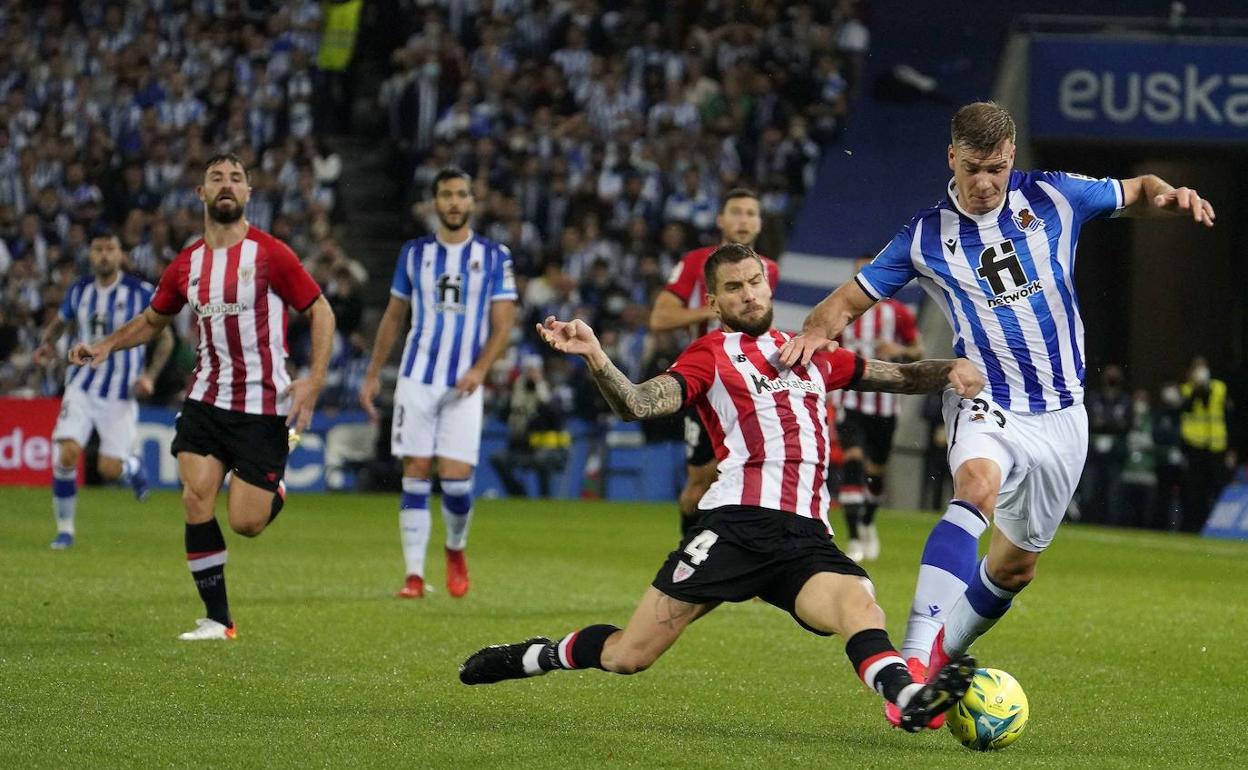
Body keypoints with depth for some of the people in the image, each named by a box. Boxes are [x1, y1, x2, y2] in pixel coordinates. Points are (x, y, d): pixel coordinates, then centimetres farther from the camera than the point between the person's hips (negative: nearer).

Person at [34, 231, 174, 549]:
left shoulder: (141, 293, -8)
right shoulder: (79, 290, 1)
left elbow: (165, 338, 2)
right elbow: (59, 322, 20)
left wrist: (150, 375, -11)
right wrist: (47, 343, -1)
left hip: (121, 394, -2)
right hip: (82, 387, 2)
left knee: (108, 470, -6)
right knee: (67, 454, -17)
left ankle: (132, 467, 33)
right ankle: (65, 528, -1)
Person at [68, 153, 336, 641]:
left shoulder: (270, 254, -9)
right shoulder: (186, 266, 5)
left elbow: (321, 312, -3)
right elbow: (153, 320, 22)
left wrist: (313, 382, -13)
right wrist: (106, 346, 6)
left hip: (263, 406, -4)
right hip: (206, 398, 4)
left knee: (246, 523, -7)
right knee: (196, 498, -11)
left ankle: (275, 489, 31)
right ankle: (217, 619, -1)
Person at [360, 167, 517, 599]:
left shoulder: (494, 257, 3)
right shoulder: (414, 254, 8)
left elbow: (502, 324, 0)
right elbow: (393, 317, 16)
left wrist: (480, 369, -15)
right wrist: (373, 374, 13)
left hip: (463, 385, -1)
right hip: (416, 379, 1)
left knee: (456, 479, -9)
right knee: (416, 476, -5)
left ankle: (456, 549, 20)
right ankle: (414, 574, -2)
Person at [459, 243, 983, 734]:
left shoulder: (811, 353, 26)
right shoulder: (711, 354, 10)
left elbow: (896, 377, 32)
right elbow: (640, 404, -6)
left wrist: (949, 370, 11)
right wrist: (595, 358, -25)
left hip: (807, 535, 3)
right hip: (738, 524, -3)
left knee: (861, 608, -31)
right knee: (627, 656, -2)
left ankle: (910, 698, -53)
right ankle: (533, 656, 24)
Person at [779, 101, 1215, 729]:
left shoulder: (1052, 197, 1)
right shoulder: (926, 237, -2)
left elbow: (1135, 193, 15)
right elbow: (849, 301, 5)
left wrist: (1169, 195, -8)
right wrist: (813, 333, -17)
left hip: (1060, 412, 3)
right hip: (985, 402, -3)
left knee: (1017, 564, 10)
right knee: (978, 485, -35)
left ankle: (940, 663, 31)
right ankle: (916, 657, -45)